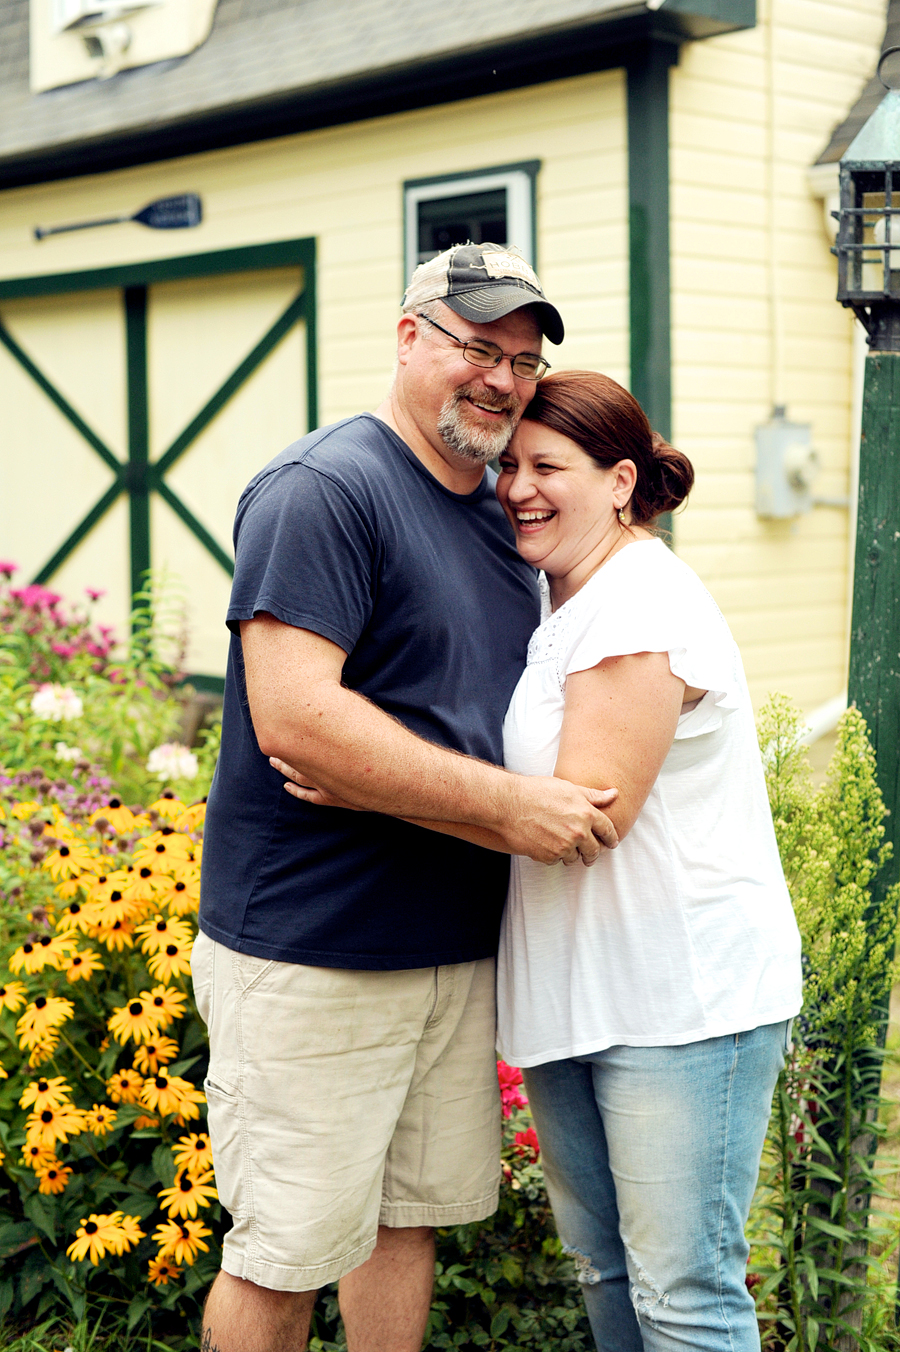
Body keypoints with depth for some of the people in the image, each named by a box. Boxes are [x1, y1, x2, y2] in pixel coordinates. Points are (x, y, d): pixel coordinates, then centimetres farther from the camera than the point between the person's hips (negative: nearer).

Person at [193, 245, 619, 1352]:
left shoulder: (502, 520, 14)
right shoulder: (321, 489, -13)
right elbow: (292, 718, -24)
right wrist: (508, 804, -22)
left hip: (459, 949, 8)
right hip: (312, 954, -8)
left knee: (411, 1216, 18)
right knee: (286, 1257, 2)